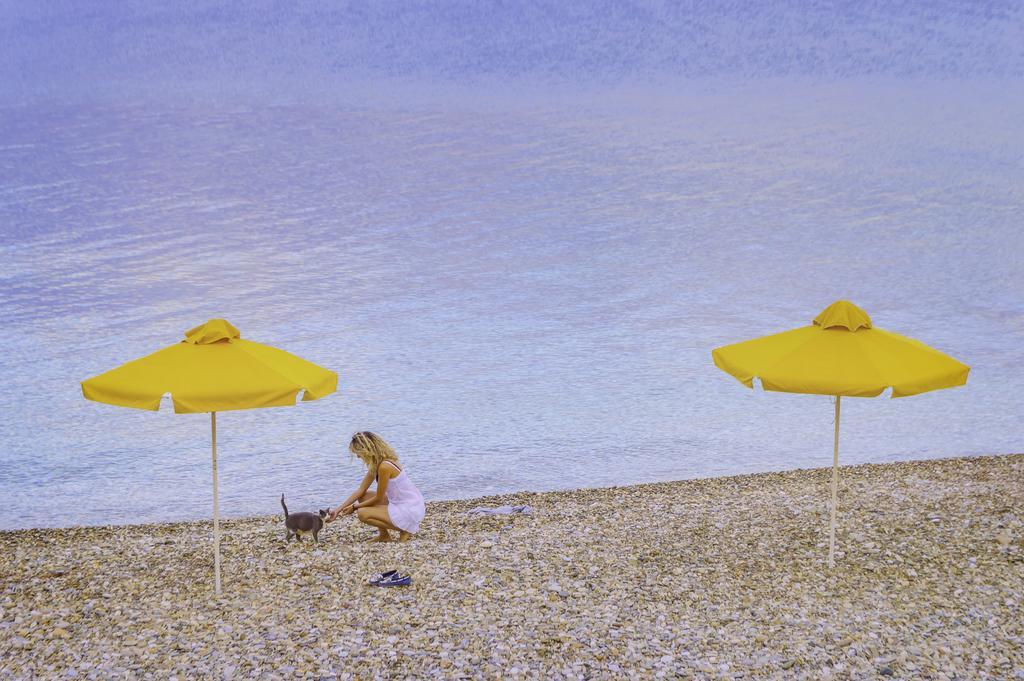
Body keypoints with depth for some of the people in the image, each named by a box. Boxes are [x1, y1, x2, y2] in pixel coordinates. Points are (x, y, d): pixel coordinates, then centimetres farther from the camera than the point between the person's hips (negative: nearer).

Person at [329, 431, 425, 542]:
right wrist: (338, 510, 3)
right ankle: (384, 535, 14)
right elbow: (360, 491, 7)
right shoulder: (375, 465, 6)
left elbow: (378, 499, -14)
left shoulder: (384, 467, -23)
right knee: (363, 497, 10)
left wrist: (354, 507, -2)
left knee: (363, 513, -13)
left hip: (410, 511, -10)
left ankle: (405, 530, -3)